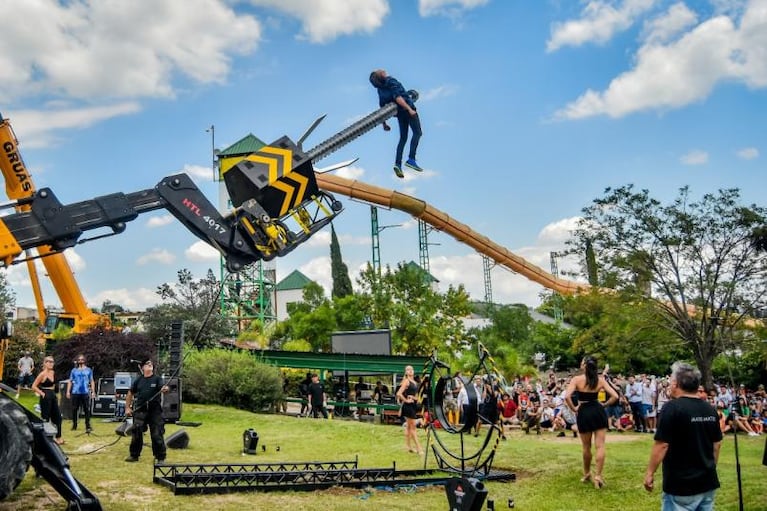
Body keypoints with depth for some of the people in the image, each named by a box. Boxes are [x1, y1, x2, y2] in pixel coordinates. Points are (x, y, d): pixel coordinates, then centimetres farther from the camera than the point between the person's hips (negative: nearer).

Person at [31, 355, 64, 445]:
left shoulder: (53, 373, 8)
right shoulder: (42, 374, -13)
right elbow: (34, 386, -15)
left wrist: (52, 393, 14)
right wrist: (42, 393, -13)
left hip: (53, 396, 8)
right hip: (45, 397, -8)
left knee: (57, 417, 8)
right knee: (45, 418, 0)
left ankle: (58, 437, 16)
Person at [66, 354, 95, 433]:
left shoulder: (88, 370, 10)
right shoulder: (74, 370, 12)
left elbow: (92, 381, 10)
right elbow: (70, 381, 11)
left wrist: (93, 391, 1)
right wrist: (68, 391, 2)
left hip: (85, 393, -1)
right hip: (75, 393, 1)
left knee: (87, 409, -4)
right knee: (74, 409, 5)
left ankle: (88, 426, 0)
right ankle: (74, 425, 17)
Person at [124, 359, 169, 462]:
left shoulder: (157, 379, 0)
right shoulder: (138, 380, 8)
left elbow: (162, 388, -19)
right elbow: (130, 394, 15)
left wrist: (164, 389, -42)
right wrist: (127, 407, 9)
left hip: (155, 411, -2)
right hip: (140, 411, 2)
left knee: (157, 435, -1)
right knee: (136, 433, 6)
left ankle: (160, 458, 8)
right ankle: (134, 455, 22)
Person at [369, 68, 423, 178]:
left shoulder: (380, 89, 9)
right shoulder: (391, 81, -12)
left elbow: (382, 107, 12)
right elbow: (397, 97, -24)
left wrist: (384, 123, 18)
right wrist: (409, 108, -28)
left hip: (399, 113, 7)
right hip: (407, 108, -7)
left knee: (403, 138, 11)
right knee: (417, 132, -4)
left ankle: (398, 163, -2)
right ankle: (411, 159, -18)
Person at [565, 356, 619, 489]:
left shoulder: (577, 379, -9)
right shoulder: (600, 379, 1)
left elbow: (567, 397, -20)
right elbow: (615, 396, -4)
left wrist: (574, 409, -5)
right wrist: (604, 405, 7)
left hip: (583, 413, -2)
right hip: (598, 411, 2)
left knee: (586, 447, 13)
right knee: (600, 446, 3)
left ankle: (586, 474, 29)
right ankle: (598, 476, -3)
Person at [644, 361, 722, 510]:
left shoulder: (673, 408, -16)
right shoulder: (710, 409, 5)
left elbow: (662, 445, -18)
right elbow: (716, 444, 14)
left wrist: (649, 473, -8)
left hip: (681, 485, -7)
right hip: (708, 483, 7)